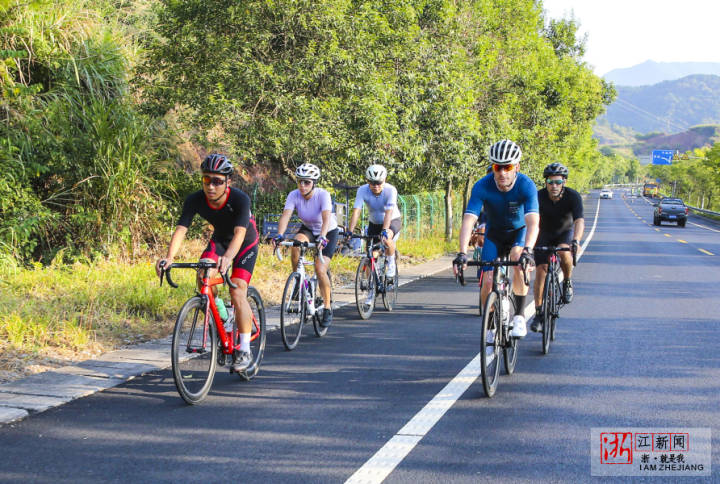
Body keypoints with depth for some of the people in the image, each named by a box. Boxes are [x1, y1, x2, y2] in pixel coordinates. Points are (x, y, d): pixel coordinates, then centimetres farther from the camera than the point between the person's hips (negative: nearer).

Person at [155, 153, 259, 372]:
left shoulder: (240, 199, -35)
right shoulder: (195, 200, -25)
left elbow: (240, 233, -46)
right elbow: (181, 229, -32)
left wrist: (228, 257, -65)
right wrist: (169, 257, -50)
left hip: (246, 243, -4)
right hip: (219, 239, 4)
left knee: (237, 291, -19)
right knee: (204, 276, -24)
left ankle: (244, 350, -9)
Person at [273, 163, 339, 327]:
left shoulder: (323, 195, -28)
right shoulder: (294, 195, -19)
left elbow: (326, 218, -41)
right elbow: (285, 215, -32)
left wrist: (322, 237, -59)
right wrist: (280, 235, -50)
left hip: (329, 232, -3)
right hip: (308, 229, 3)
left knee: (320, 270, -19)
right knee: (296, 243, -32)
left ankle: (327, 309, -1)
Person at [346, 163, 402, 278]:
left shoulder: (391, 190, -28)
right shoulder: (362, 190, -22)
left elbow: (389, 212, -38)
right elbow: (356, 211, -28)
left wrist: (384, 231, -51)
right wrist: (349, 232, -38)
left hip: (393, 221, -3)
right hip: (374, 223, 3)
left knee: (386, 239, -35)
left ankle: (391, 263, -10)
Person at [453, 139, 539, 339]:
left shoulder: (526, 185, -30)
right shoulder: (482, 186, -27)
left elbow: (533, 222, -41)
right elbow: (468, 221, -34)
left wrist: (527, 251, -57)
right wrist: (462, 254, -47)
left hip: (519, 231, -1)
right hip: (494, 233, 2)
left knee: (518, 260, -33)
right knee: (488, 282, -10)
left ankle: (519, 317, -21)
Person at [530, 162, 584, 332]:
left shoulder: (573, 196, -26)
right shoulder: (539, 197, -25)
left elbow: (579, 221, -37)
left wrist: (576, 241, -54)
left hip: (566, 233, -1)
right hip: (545, 235, 1)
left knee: (564, 253, -33)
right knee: (541, 271, -10)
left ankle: (567, 282, -4)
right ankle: (539, 314, -2)